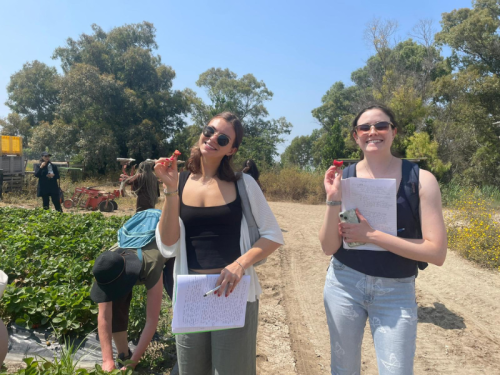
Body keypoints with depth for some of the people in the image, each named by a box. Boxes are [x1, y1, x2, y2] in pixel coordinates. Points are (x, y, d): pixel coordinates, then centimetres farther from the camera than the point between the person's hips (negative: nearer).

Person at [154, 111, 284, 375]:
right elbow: (168, 247, -8)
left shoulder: (243, 183, -5)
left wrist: (241, 263, -18)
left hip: (235, 293, -2)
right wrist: (171, 190, -16)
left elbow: (273, 235, -2)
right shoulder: (180, 183, -1)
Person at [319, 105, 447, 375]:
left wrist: (372, 235, -19)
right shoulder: (342, 178, -5)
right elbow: (329, 247, -6)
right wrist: (333, 199, -20)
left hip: (396, 291, -1)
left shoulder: (421, 179, -9)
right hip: (344, 284, 2)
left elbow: (437, 252, -13)